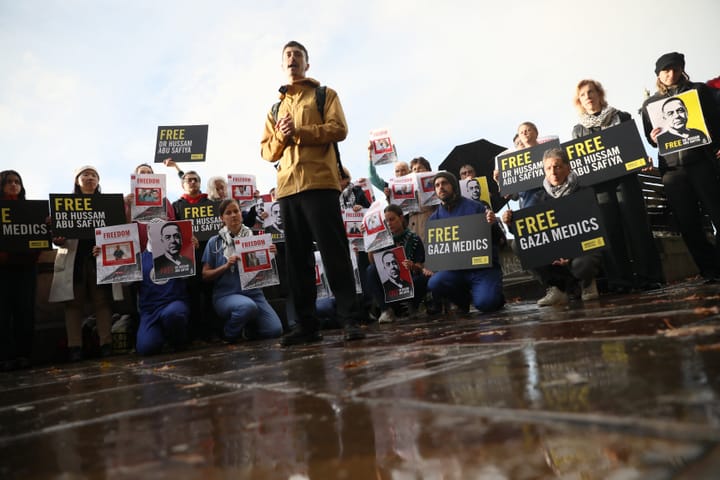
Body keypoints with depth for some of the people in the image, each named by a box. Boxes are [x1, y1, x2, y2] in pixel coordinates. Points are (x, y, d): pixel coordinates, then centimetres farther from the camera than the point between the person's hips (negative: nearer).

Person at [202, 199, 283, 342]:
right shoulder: (214, 242, 4)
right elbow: (205, 275, 4)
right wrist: (226, 266, -11)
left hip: (253, 292, 2)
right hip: (225, 295, -2)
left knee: (275, 330, -19)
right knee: (248, 306, -37)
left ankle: (249, 329, 14)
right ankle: (230, 335, -6)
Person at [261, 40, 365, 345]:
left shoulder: (325, 95, 13)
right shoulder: (276, 107, 24)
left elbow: (338, 129, -4)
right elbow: (266, 151, 18)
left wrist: (298, 131, -12)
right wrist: (280, 136, -3)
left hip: (319, 182, -5)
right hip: (287, 187, 5)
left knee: (334, 252, -9)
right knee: (297, 258, 3)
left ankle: (351, 319, -5)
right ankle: (307, 325, 8)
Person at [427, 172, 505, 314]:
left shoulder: (475, 207, -3)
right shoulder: (434, 218, 9)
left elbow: (497, 239, -4)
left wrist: (493, 224, -24)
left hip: (484, 266, -3)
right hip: (456, 268, 3)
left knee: (485, 303, -28)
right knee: (433, 284, -26)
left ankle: (495, 297, 13)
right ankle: (465, 300, 6)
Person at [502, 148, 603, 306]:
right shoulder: (542, 198, 4)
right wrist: (512, 224, -17)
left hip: (583, 250, -3)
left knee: (581, 264, -37)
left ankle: (587, 282, 4)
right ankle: (557, 289, 0)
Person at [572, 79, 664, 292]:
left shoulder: (621, 117, 10)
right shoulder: (578, 129, 13)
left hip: (625, 178, -1)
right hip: (599, 184, 1)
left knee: (636, 224, -3)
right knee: (610, 230, -2)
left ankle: (648, 275, 3)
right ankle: (620, 280, 3)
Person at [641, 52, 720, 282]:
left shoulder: (699, 90, 11)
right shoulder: (649, 103, 14)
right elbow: (649, 138, 17)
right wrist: (653, 138, -6)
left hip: (701, 161, -1)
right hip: (671, 169, 1)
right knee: (687, 223, 1)